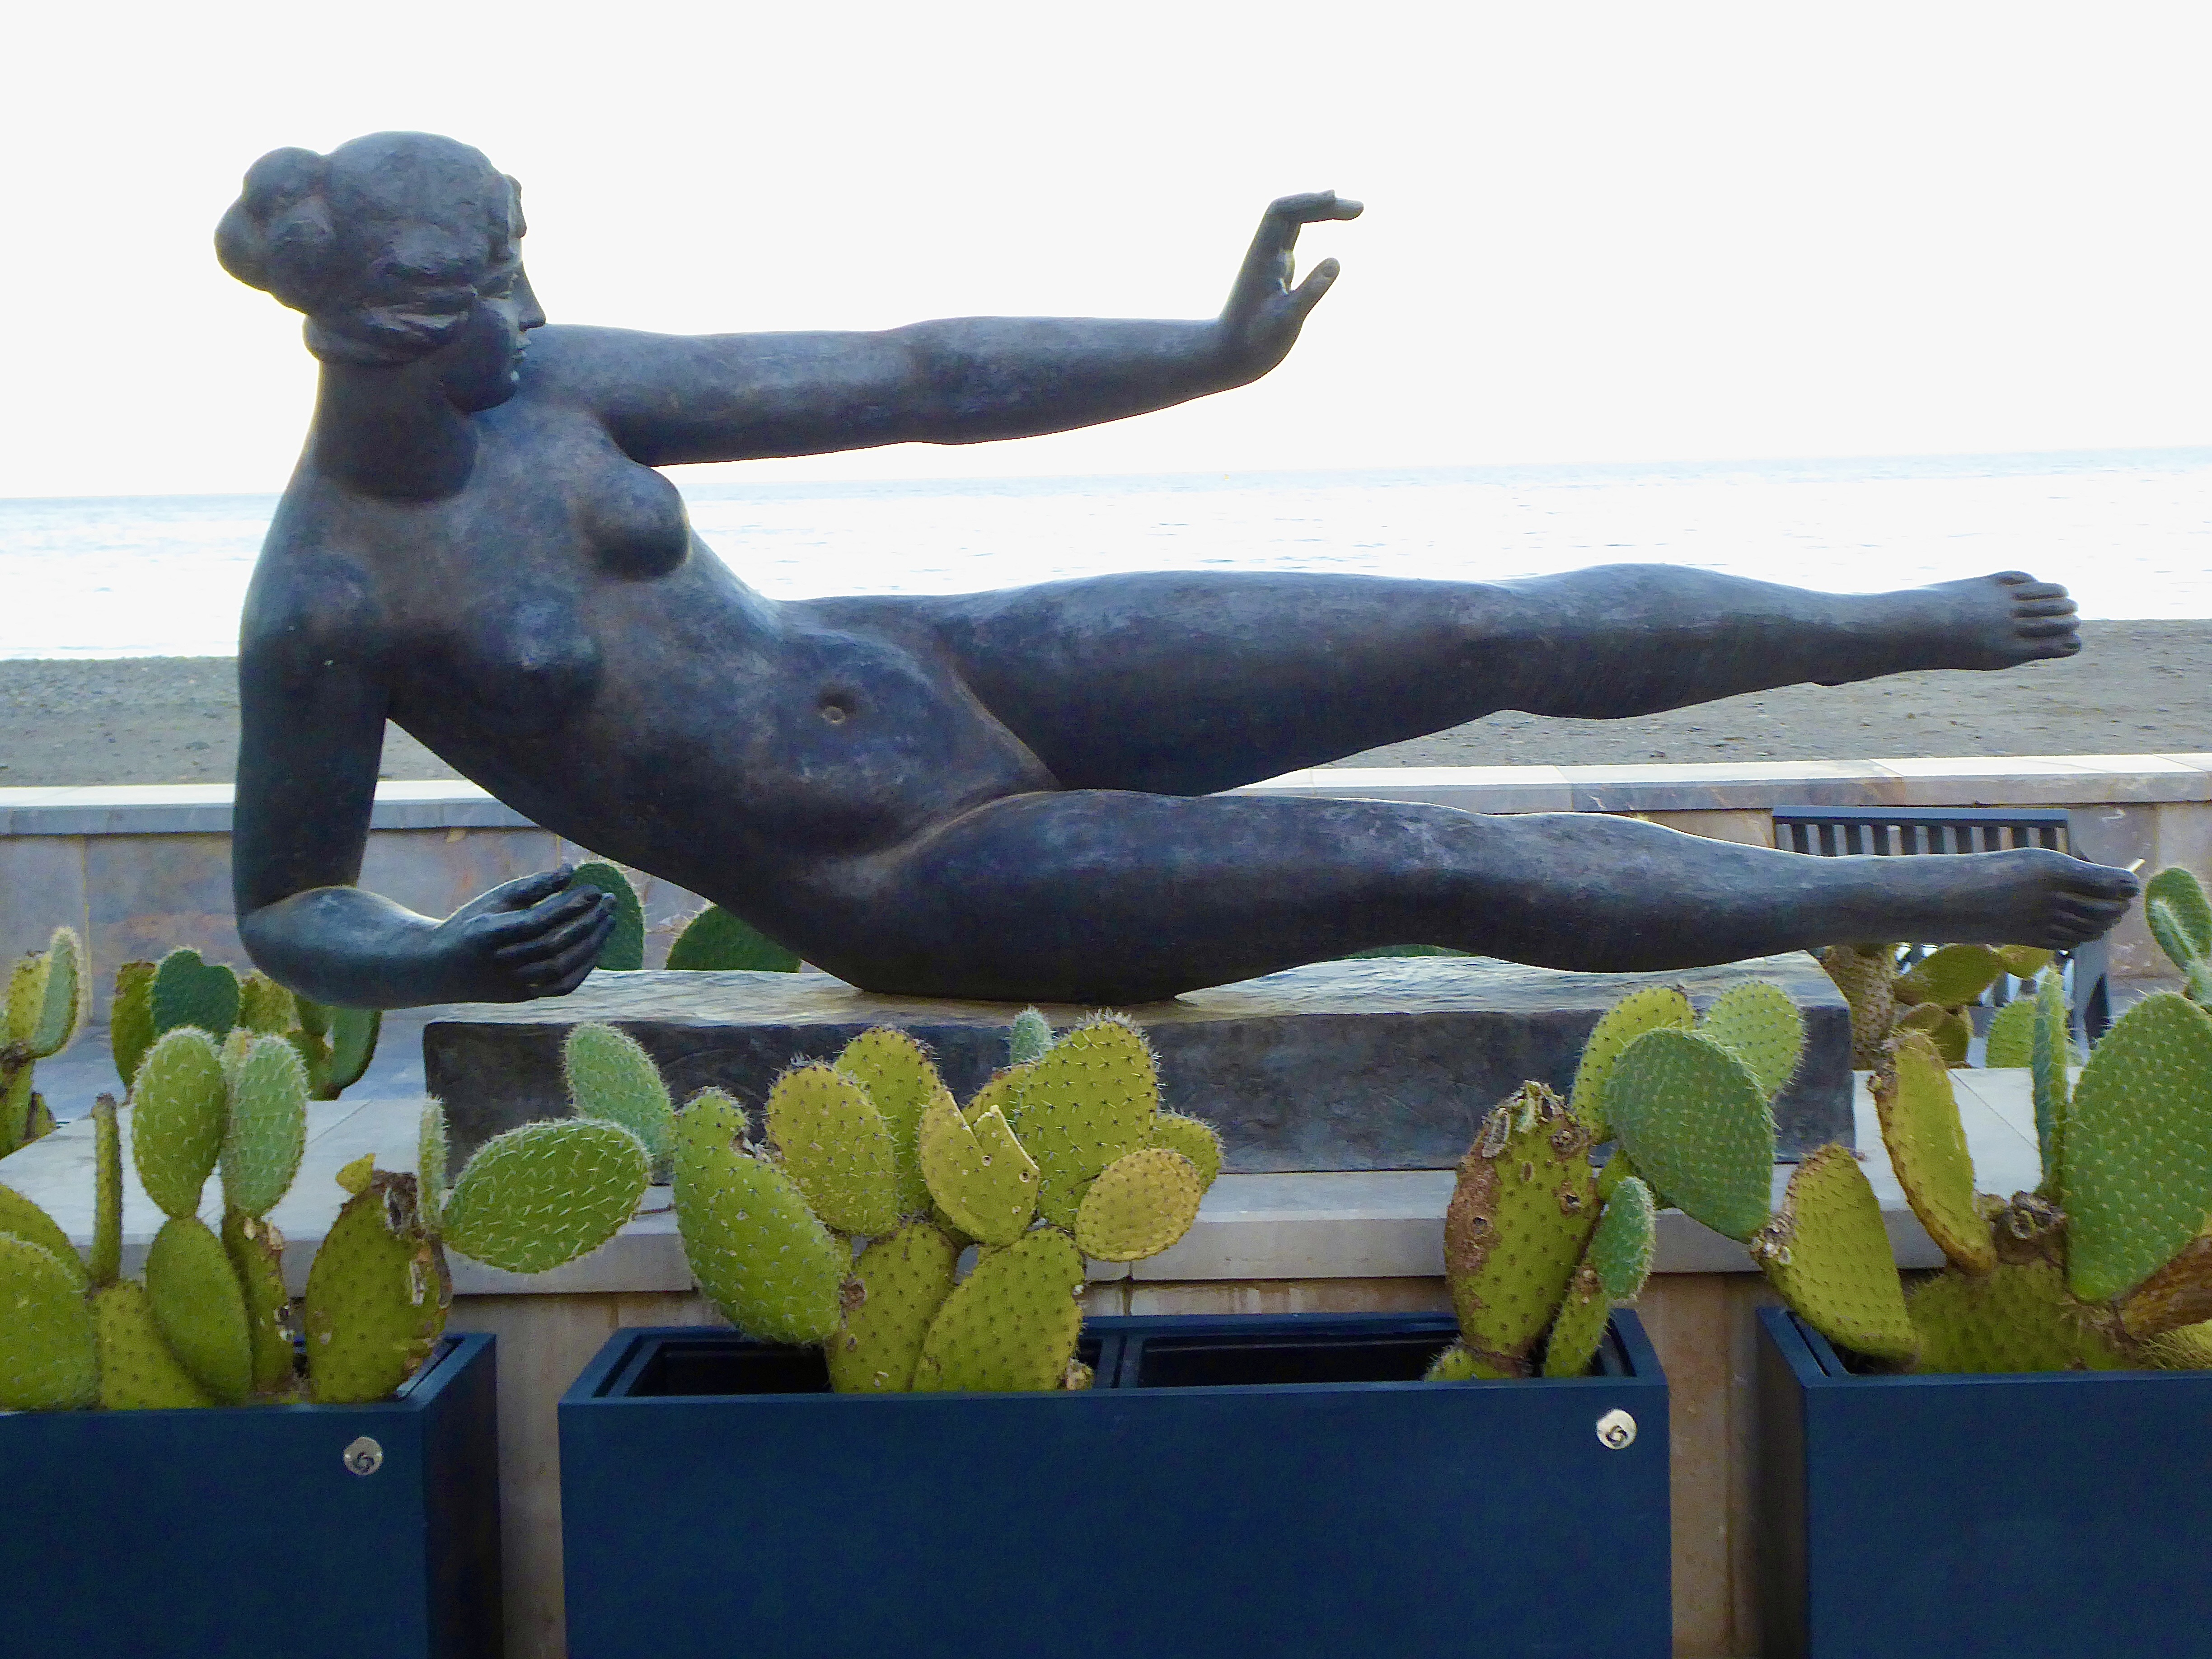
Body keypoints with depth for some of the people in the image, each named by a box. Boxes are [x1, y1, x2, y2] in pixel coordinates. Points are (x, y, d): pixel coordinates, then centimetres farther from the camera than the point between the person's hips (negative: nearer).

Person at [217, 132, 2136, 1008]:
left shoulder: (551, 385, 0)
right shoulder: (325, 602, -12)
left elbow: (901, 381, -1)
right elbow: (283, 905, -1)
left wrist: (1217, 348, -4)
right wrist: (439, 958, -25)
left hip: (968, 672, 5)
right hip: (914, 894, -5)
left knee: (1494, 633, -3)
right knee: (1433, 869, -11)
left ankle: (1923, 619, 16)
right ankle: (1941, 899, 2)